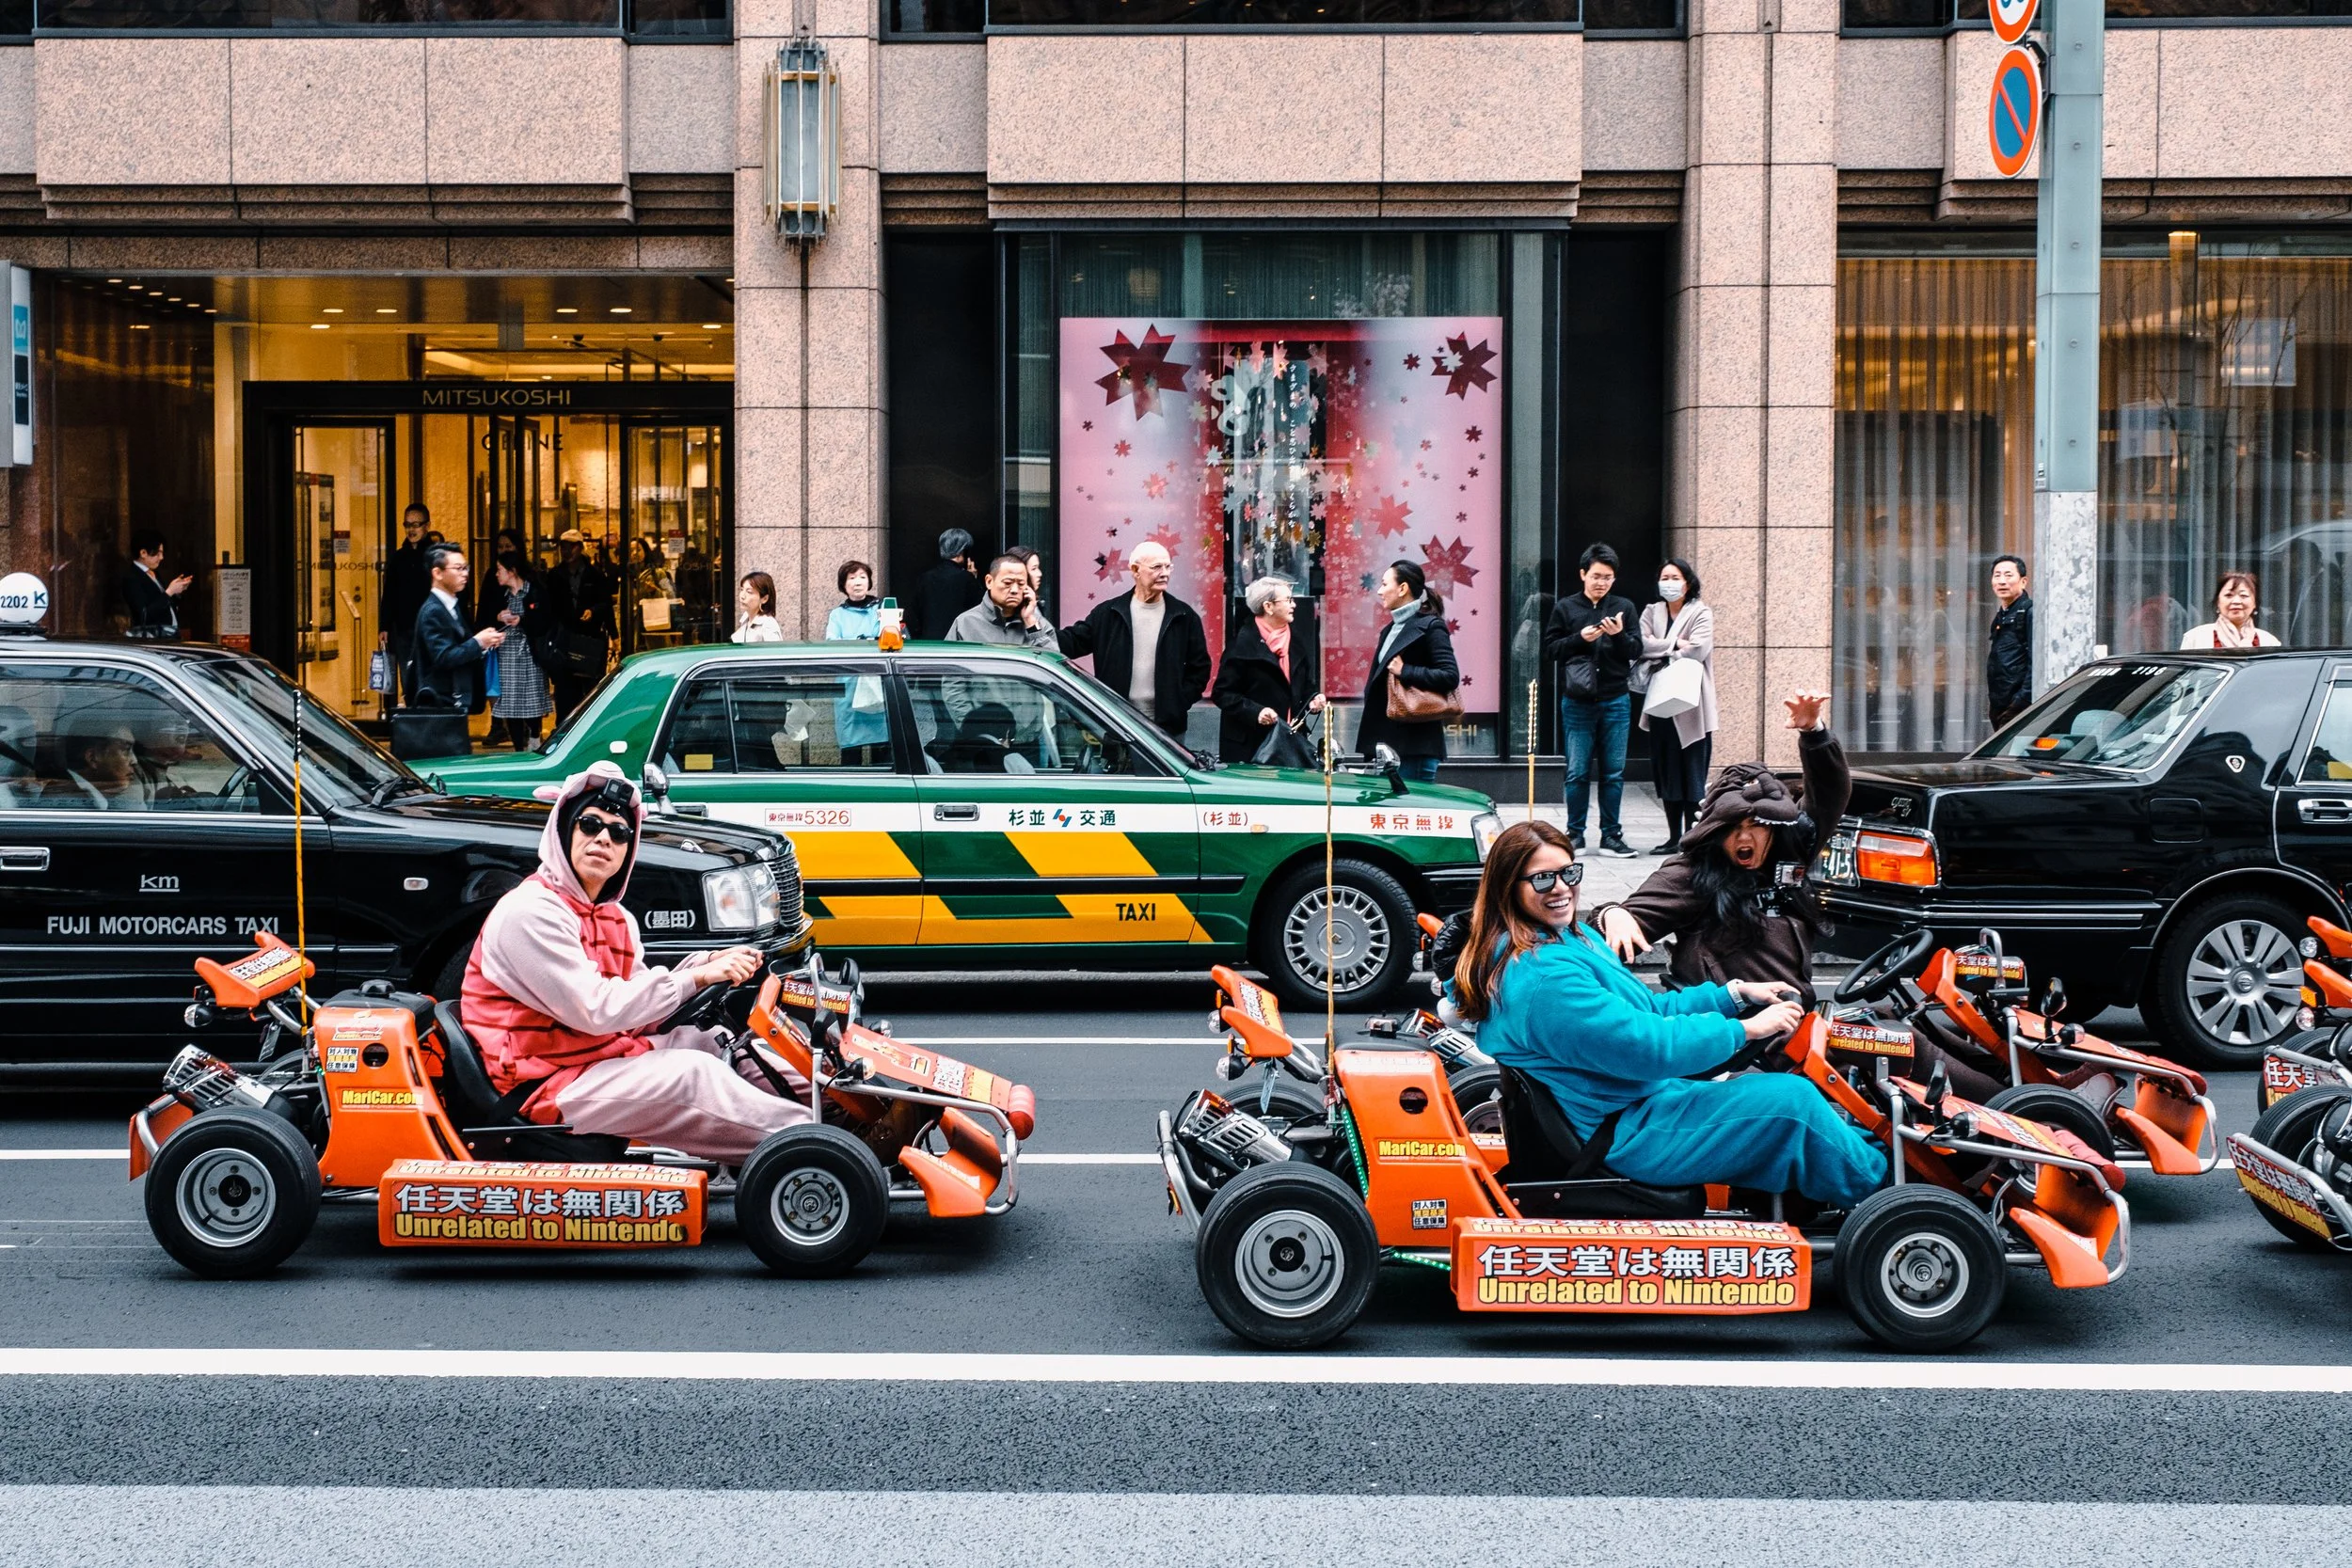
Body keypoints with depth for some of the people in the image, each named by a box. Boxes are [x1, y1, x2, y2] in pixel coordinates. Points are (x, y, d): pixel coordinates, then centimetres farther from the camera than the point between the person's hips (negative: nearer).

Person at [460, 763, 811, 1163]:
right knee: (692, 1072, -23)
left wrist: (709, 964, -8)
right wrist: (697, 978, -20)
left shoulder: (617, 920, 15)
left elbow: (641, 1014, 7)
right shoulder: (530, 911, -16)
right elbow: (596, 1010, -24)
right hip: (547, 1083, -9)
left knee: (718, 1042, 2)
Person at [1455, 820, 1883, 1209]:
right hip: (1624, 1136, -10)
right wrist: (1744, 1029, -15)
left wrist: (1736, 994, 8)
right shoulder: (1544, 977, -26)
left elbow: (1649, 1009, 17)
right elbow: (1648, 1047, -25)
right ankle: (1877, 1185, 11)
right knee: (1794, 1101, -9)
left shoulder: (1572, 938, 8)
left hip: (1643, 1099, 10)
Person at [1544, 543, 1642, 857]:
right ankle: (1575, 833, 11)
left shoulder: (1624, 607, 7)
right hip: (1577, 702, -1)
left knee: (1613, 772, 4)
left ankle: (1611, 835, 11)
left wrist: (1619, 635, -15)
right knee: (1577, 772, 2)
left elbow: (1637, 650, 4)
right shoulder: (1566, 608, 4)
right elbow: (1550, 650, 2)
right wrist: (1580, 638, -13)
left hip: (1615, 701, 1)